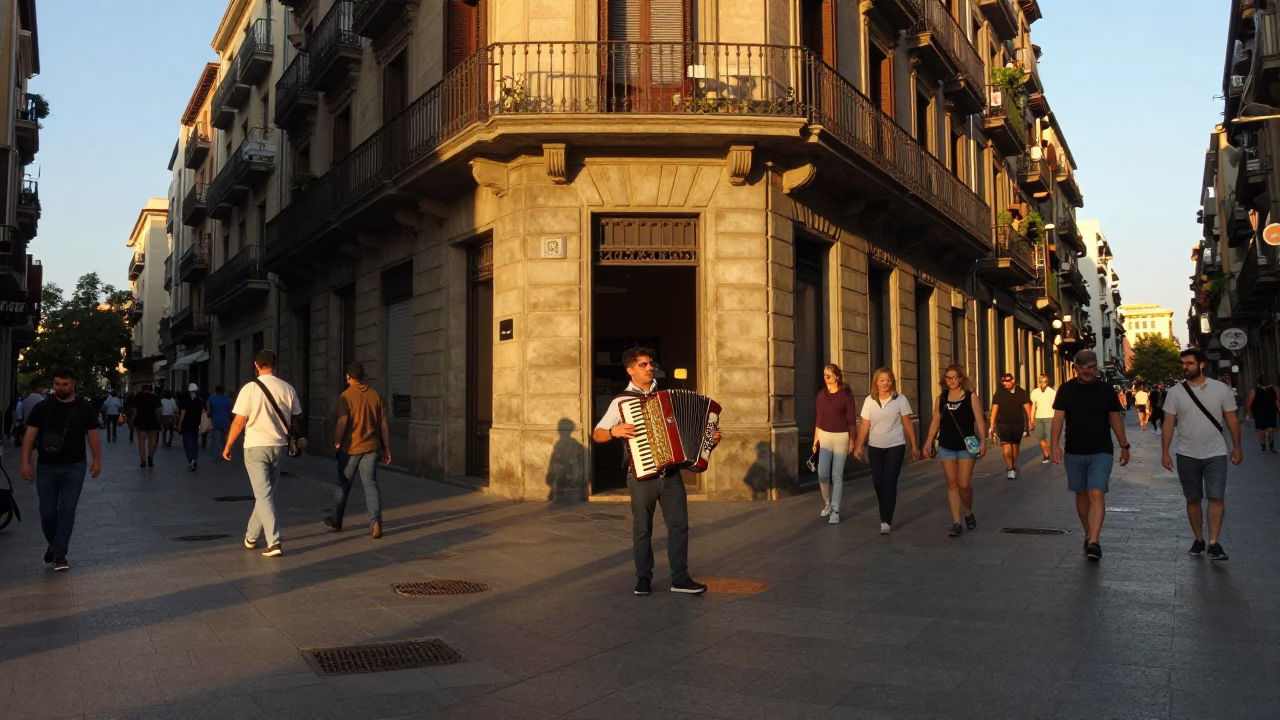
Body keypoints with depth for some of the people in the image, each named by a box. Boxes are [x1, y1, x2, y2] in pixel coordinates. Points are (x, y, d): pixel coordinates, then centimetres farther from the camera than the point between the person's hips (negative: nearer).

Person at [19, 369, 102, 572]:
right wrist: (26, 462, -8)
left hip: (74, 468, -1)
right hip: (46, 467, 1)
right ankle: (53, 543, 30)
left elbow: (93, 435, 6)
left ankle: (60, 554, -1)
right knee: (47, 512, 5)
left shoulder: (84, 408, 2)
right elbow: (30, 434, 0)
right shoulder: (42, 408, 1)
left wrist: (97, 460, -1)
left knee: (67, 511, -5)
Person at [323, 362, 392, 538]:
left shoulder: (346, 396, -8)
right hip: (370, 448, 3)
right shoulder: (375, 395, 5)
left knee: (344, 485, 13)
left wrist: (336, 443, -5)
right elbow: (383, 424, 6)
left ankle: (336, 520, 29)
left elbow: (342, 423, -17)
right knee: (370, 484, 2)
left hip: (350, 448, -3)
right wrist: (387, 449, 11)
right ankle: (375, 521, -16)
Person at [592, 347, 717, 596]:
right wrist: (615, 431, -20)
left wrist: (708, 437, 3)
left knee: (679, 525, 2)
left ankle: (680, 578, 9)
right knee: (642, 528, 5)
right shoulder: (622, 401, -1)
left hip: (671, 473, 3)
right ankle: (643, 578, 17)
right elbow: (596, 434, 0)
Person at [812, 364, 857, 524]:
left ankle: (835, 511, 9)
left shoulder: (846, 394, -7)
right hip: (824, 436, 3)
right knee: (823, 474, -7)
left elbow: (851, 419, -5)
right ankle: (827, 504, 18)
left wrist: (851, 440, -6)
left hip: (841, 437, -3)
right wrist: (815, 439, 7)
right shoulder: (821, 395, 4)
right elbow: (819, 419, 10)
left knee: (837, 476, 0)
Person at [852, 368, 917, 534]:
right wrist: (858, 446, -2)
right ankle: (886, 516, 30)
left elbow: (908, 424, -1)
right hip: (875, 447, 3)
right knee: (878, 483, 8)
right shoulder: (869, 400, 1)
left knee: (889, 483, -9)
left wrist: (914, 446, 0)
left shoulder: (900, 399, -4)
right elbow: (864, 425, 2)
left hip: (895, 447, -2)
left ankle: (886, 521, -6)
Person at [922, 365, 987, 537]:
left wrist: (983, 441, -15)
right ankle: (956, 523, 5)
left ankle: (968, 513, 25)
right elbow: (936, 422, 9)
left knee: (964, 484, -4)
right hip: (946, 447, 3)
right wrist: (929, 442, 1)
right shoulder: (941, 399, 7)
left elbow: (979, 420, -6)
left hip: (966, 447, -3)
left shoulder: (971, 397, -3)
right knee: (952, 484, 3)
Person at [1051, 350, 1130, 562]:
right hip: (1074, 452, 2)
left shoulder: (1105, 390, 1)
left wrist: (1124, 446, 9)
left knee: (1097, 495, -12)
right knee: (1081, 495, 12)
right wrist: (1055, 445, -15)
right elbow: (1058, 417, -4)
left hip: (1101, 452, -2)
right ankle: (1089, 535, 28)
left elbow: (1116, 419, 8)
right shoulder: (1066, 390, 0)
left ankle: (1094, 542, -19)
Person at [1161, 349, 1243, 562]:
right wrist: (1165, 452, -6)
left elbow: (1232, 419, 4)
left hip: (1215, 454, -1)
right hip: (1187, 455, 1)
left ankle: (1214, 544, -8)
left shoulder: (1221, 388, -4)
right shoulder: (1175, 392, -3)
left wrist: (1237, 446, 5)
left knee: (1216, 498, -9)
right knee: (1193, 499, 9)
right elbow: (1169, 423, -2)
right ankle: (1198, 540, 21)